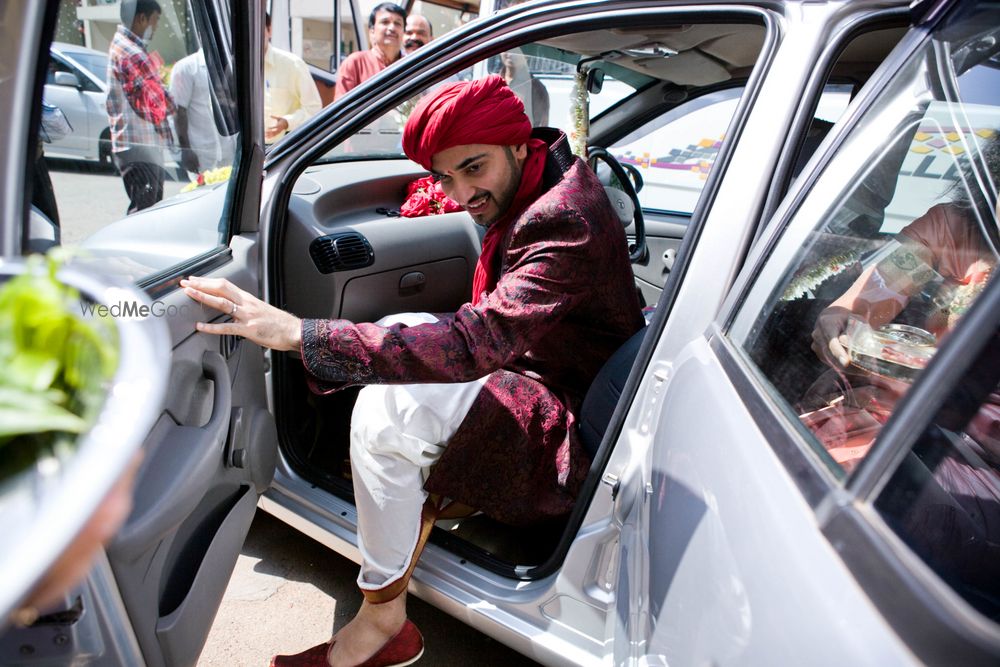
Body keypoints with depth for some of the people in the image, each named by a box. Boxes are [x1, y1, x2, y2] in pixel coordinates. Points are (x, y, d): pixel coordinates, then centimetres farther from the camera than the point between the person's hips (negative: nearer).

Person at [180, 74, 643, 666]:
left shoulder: (564, 224, -28)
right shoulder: (544, 186, 2)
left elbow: (477, 341, -41)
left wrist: (297, 333, -42)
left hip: (572, 424, -10)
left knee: (386, 407, -23)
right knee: (397, 333, 7)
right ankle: (431, 498, 15)